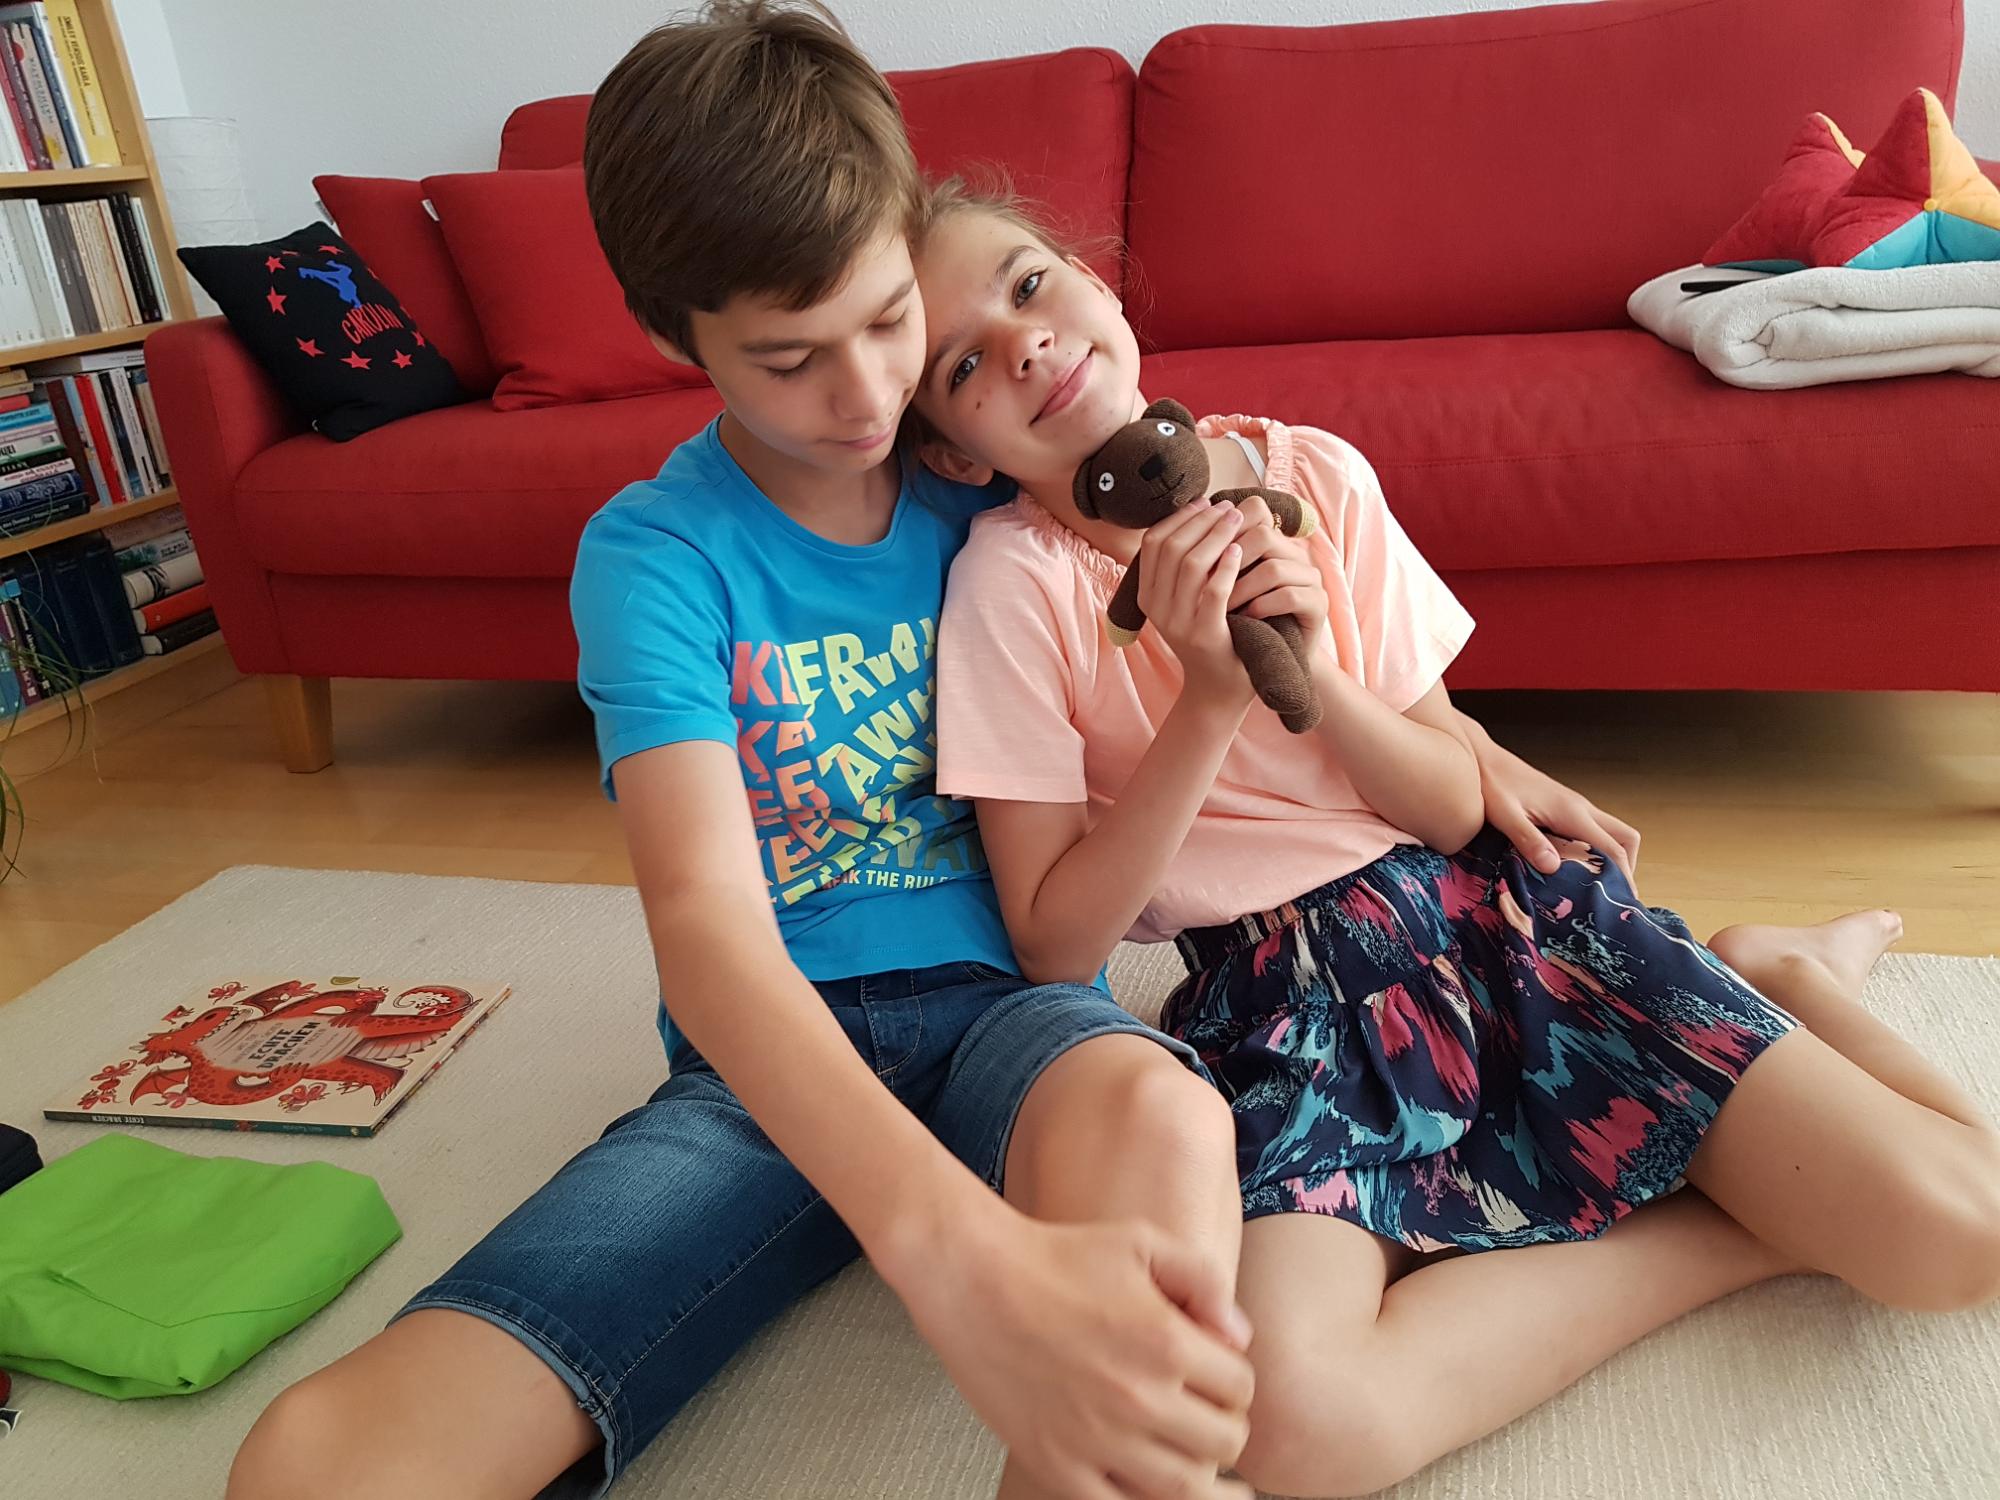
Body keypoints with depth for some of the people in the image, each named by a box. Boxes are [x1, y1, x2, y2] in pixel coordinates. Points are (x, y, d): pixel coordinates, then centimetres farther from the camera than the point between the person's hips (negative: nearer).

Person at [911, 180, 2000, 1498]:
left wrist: (1314, 673, -17)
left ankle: (1776, 974, 19)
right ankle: (1737, 1227, -10)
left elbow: (1457, 804, 1)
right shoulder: (1011, 581, -8)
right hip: (1284, 981, -2)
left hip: (1488, 903, 3)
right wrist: (1212, 697, -18)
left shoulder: (1313, 473, 2)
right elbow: (1056, 944, -11)